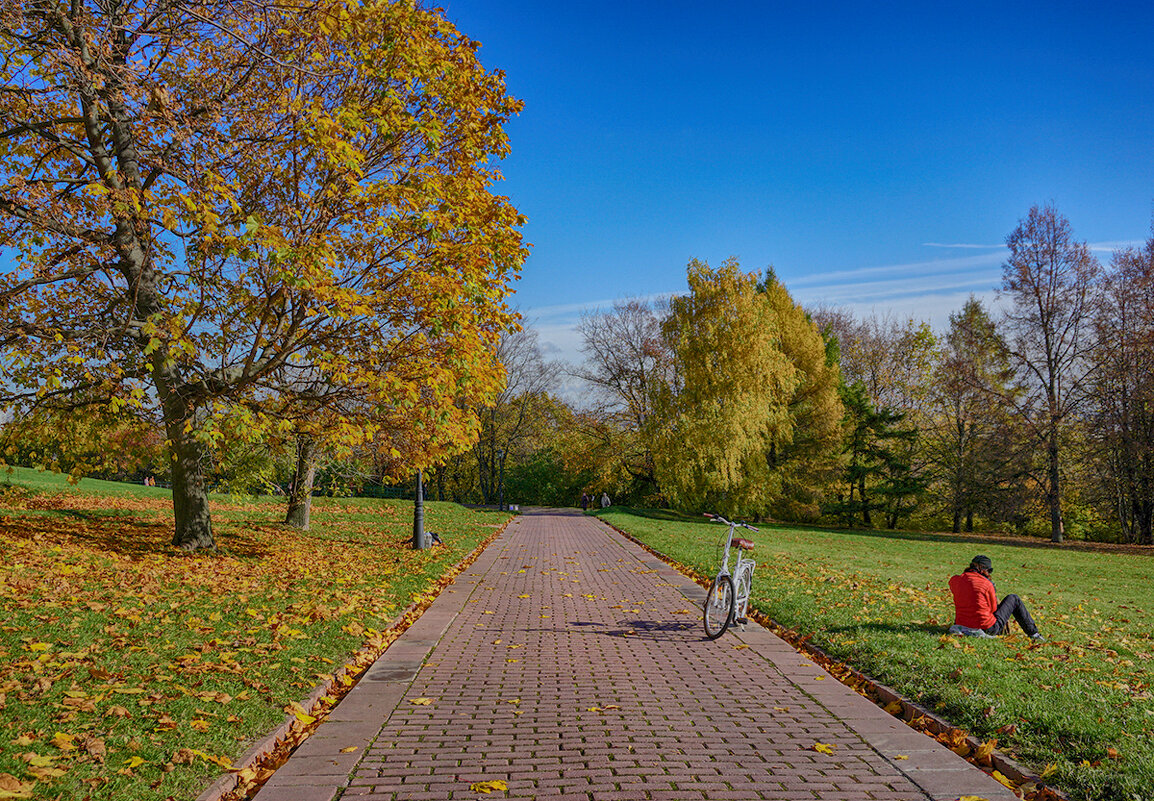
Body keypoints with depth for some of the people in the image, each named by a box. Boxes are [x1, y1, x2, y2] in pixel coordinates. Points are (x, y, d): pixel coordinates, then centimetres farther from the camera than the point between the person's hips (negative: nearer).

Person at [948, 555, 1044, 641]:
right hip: (988, 629, -5)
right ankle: (1033, 633, 23)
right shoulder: (987, 584, -15)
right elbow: (993, 608, -3)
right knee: (1013, 599, 16)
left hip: (962, 625, 5)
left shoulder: (954, 581, -2)